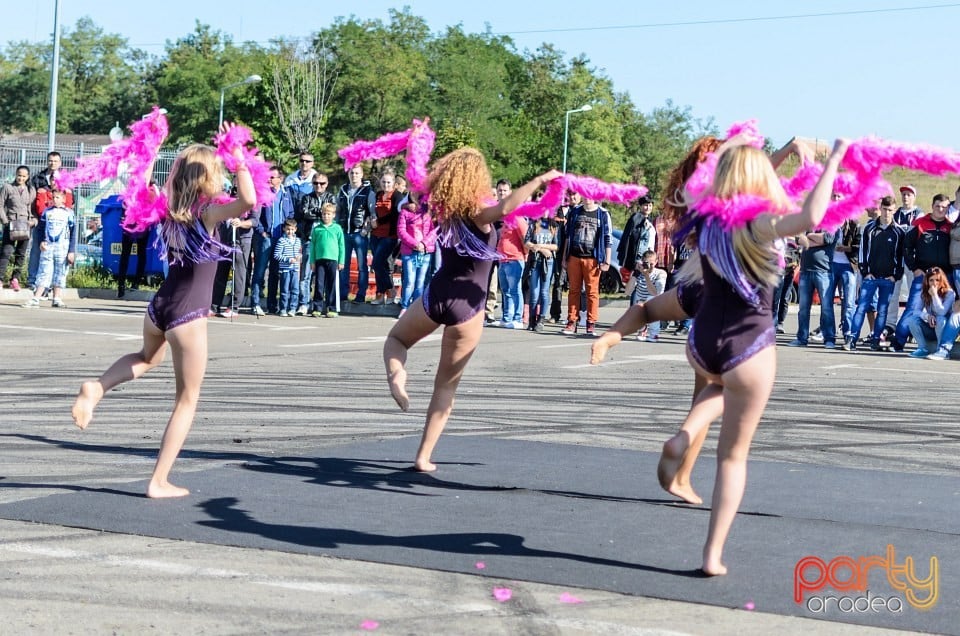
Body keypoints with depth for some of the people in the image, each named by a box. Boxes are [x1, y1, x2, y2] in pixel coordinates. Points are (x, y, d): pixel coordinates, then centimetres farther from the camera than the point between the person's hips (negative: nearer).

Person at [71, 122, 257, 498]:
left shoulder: (172, 208, 5)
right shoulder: (208, 212, -15)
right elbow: (248, 201, -34)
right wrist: (239, 159, -26)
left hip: (159, 306, 7)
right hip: (188, 315, -7)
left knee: (146, 359, 39)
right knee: (187, 401, 7)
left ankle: (96, 388, 12)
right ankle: (159, 481, 6)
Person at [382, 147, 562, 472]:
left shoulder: (443, 208, 0)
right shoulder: (479, 214, -16)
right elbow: (505, 208, -39)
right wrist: (540, 180, -31)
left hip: (435, 296, 4)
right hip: (466, 307, -3)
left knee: (396, 339, 31)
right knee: (446, 385, 9)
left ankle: (396, 375, -2)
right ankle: (424, 456, 8)